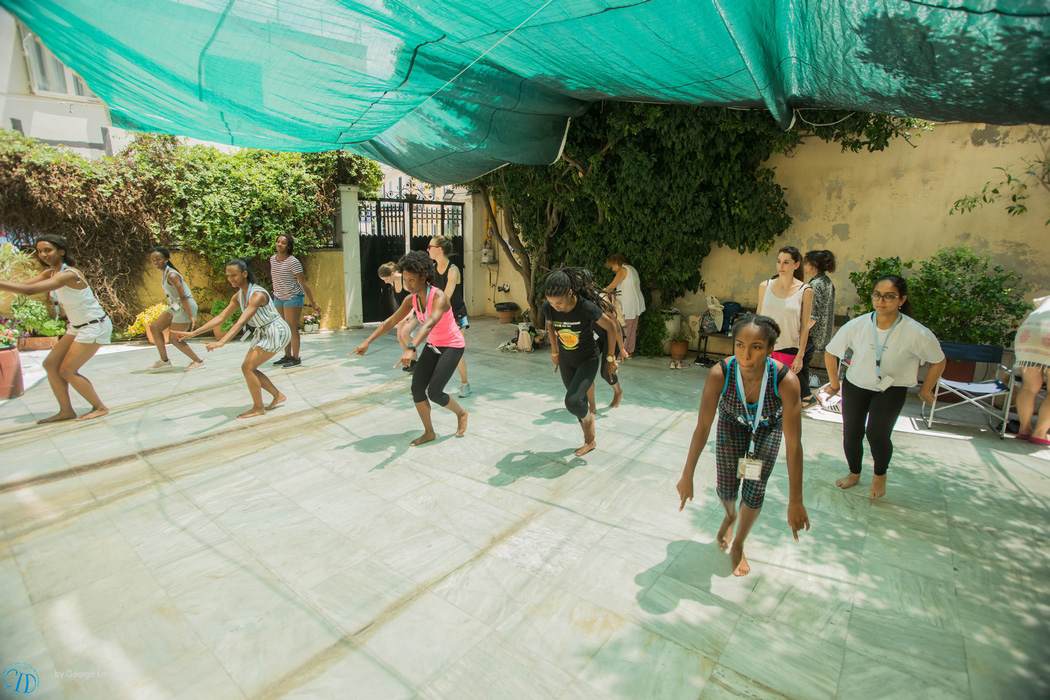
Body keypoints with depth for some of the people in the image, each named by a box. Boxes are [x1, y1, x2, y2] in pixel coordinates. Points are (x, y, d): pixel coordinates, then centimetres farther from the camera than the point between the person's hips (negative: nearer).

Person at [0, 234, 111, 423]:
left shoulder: (68, 274, -22)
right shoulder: (50, 273, 8)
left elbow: (29, 290, -31)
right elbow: (22, 285, 1)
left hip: (95, 326, -10)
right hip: (78, 327, 10)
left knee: (67, 371, -8)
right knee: (51, 364, 8)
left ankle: (100, 408, 6)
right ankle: (66, 411, 16)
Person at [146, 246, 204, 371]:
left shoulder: (171, 275, -19)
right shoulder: (163, 274, 11)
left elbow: (183, 297, -22)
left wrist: (191, 316, -22)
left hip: (185, 306, -10)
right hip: (175, 306, 10)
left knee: (175, 339, -4)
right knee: (154, 328, 12)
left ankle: (198, 361, 9)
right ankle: (164, 360, 20)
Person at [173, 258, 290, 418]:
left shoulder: (258, 295, -25)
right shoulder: (238, 296, 4)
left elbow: (241, 322, -35)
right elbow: (220, 318, 6)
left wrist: (221, 342, -44)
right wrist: (193, 333, 1)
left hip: (276, 333, -9)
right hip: (262, 333, 9)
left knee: (248, 368, -12)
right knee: (248, 368, 6)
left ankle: (258, 408, 2)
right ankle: (278, 396, 20)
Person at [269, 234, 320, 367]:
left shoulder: (293, 262, -18)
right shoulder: (273, 259, 4)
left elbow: (304, 283, -17)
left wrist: (313, 302, -17)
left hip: (293, 297, -7)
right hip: (278, 298, 7)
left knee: (292, 327, -5)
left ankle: (296, 359, 3)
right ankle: (287, 356, 22)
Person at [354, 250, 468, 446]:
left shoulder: (439, 297, -28)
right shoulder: (411, 299, -6)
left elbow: (429, 324, -45)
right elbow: (390, 322, 1)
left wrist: (411, 348, -58)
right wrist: (367, 342, -5)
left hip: (452, 346, -7)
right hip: (433, 345, 7)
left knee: (434, 392, -12)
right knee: (417, 388, -3)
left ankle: (461, 414, 18)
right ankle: (429, 432, 13)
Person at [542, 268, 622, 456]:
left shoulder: (586, 307, -31)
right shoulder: (548, 308, -19)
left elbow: (612, 328, -15)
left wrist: (610, 357, -4)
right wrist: (554, 351, 14)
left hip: (588, 360, -4)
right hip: (566, 361, 4)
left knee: (572, 401, -20)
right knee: (578, 401, 14)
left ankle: (588, 416, 16)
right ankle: (590, 441, 36)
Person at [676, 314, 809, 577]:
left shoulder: (786, 381, -39)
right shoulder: (719, 374, -37)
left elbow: (793, 444, -32)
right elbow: (702, 427, -28)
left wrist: (795, 501, -27)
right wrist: (687, 476, -22)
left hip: (768, 428, 0)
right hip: (731, 423, 1)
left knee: (755, 491, -1)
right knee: (726, 488, 2)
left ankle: (738, 545, 28)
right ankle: (730, 516, 42)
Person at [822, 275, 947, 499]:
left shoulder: (916, 333, -21)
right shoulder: (857, 325, -18)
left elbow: (939, 361, -2)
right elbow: (830, 352, -3)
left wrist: (925, 391, 6)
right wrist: (834, 384, 5)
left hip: (892, 389, -2)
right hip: (856, 385, 2)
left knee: (877, 434, -16)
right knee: (851, 433, 4)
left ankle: (880, 474, 18)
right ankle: (854, 473, 34)